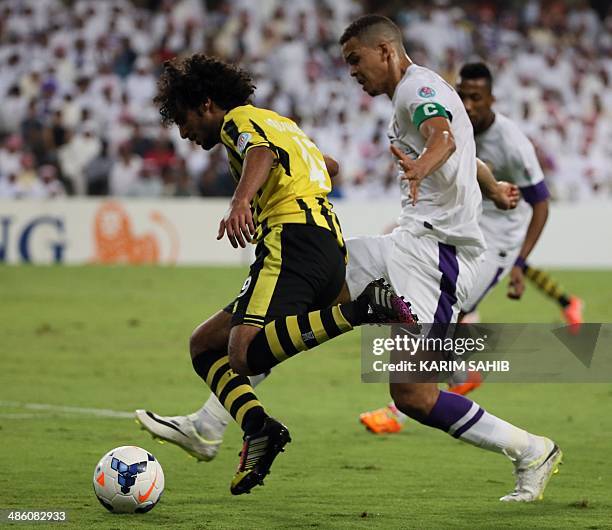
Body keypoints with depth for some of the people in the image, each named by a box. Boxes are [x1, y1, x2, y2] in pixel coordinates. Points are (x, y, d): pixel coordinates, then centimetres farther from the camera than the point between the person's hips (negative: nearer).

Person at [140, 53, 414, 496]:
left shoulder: (238, 119, 5)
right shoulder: (281, 124, 33)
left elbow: (262, 154, -19)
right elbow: (324, 165, 49)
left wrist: (241, 201, -37)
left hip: (294, 237, -10)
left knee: (244, 352, -30)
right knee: (204, 346, 13)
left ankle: (361, 310, -36)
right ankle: (258, 427, -11)